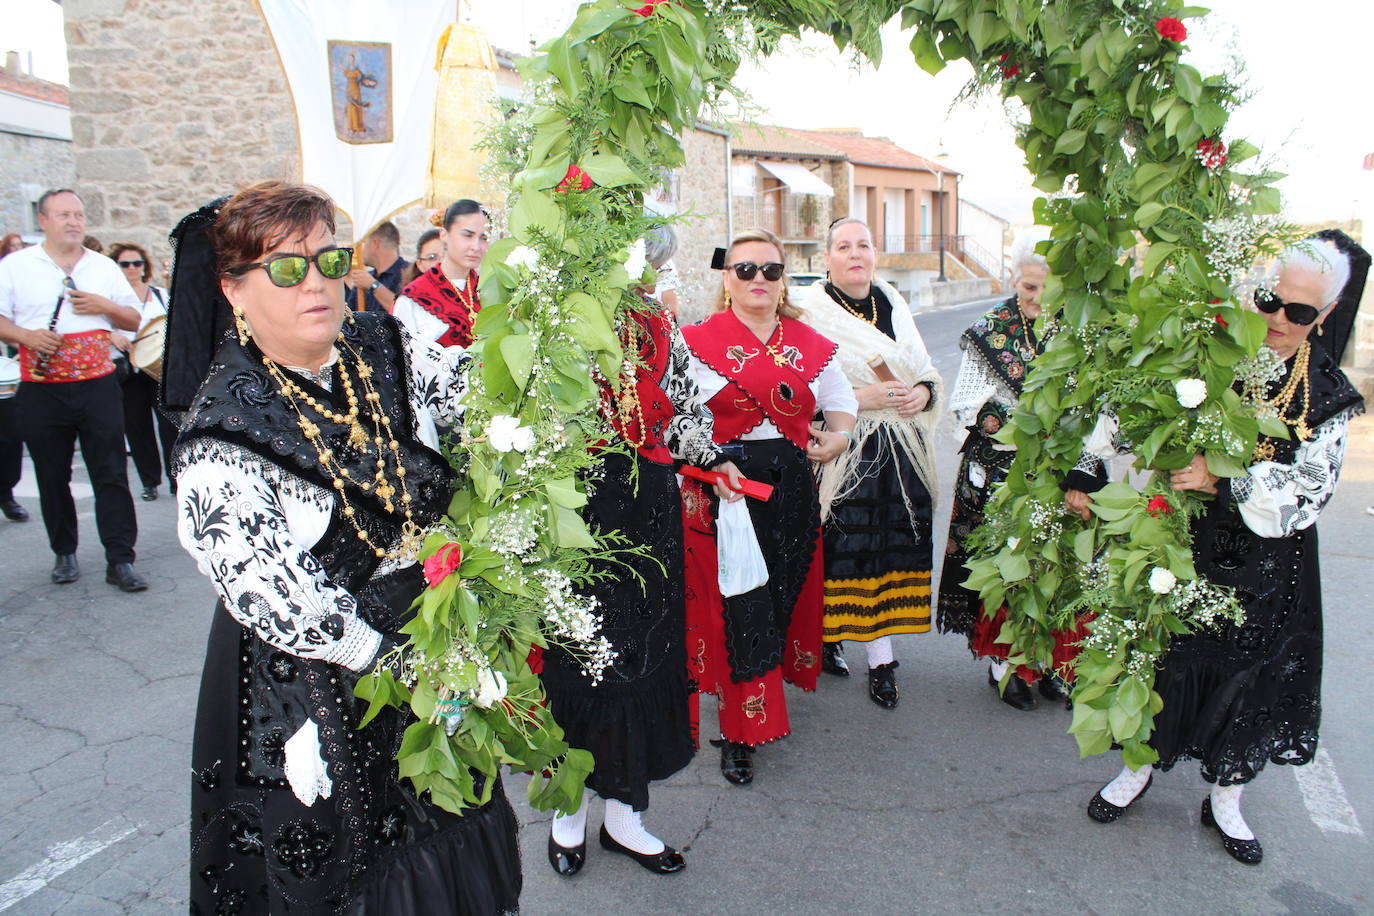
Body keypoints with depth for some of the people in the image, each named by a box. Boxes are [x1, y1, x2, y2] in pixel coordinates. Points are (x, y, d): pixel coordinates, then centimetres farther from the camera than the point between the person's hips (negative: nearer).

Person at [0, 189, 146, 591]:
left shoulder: (104, 267, 11)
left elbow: (134, 320, 13)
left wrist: (106, 306, -6)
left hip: (99, 387, 1)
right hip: (41, 392, 0)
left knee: (112, 475, -3)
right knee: (53, 478, 9)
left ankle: (120, 560, -1)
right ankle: (64, 554, 24)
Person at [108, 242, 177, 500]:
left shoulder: (160, 294, 12)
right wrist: (112, 336, -20)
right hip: (129, 370, 0)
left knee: (170, 424, -4)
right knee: (137, 428, 4)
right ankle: (150, 482, 15)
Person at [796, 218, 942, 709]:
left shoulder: (893, 304, 14)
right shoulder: (809, 310, -4)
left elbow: (926, 368, 20)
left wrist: (925, 391, -2)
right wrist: (858, 397, -18)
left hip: (901, 449, 5)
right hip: (839, 452, -5)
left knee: (890, 548, 4)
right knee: (839, 547, -6)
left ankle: (882, 660, 16)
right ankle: (826, 638, 18)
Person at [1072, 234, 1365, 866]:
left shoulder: (1329, 398, -6)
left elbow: (1305, 494, -13)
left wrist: (1223, 482, -26)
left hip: (1267, 560, 1)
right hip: (1184, 541, 0)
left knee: (1252, 671, 10)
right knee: (1163, 653, 8)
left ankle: (1225, 801, 34)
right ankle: (1138, 768, 33)